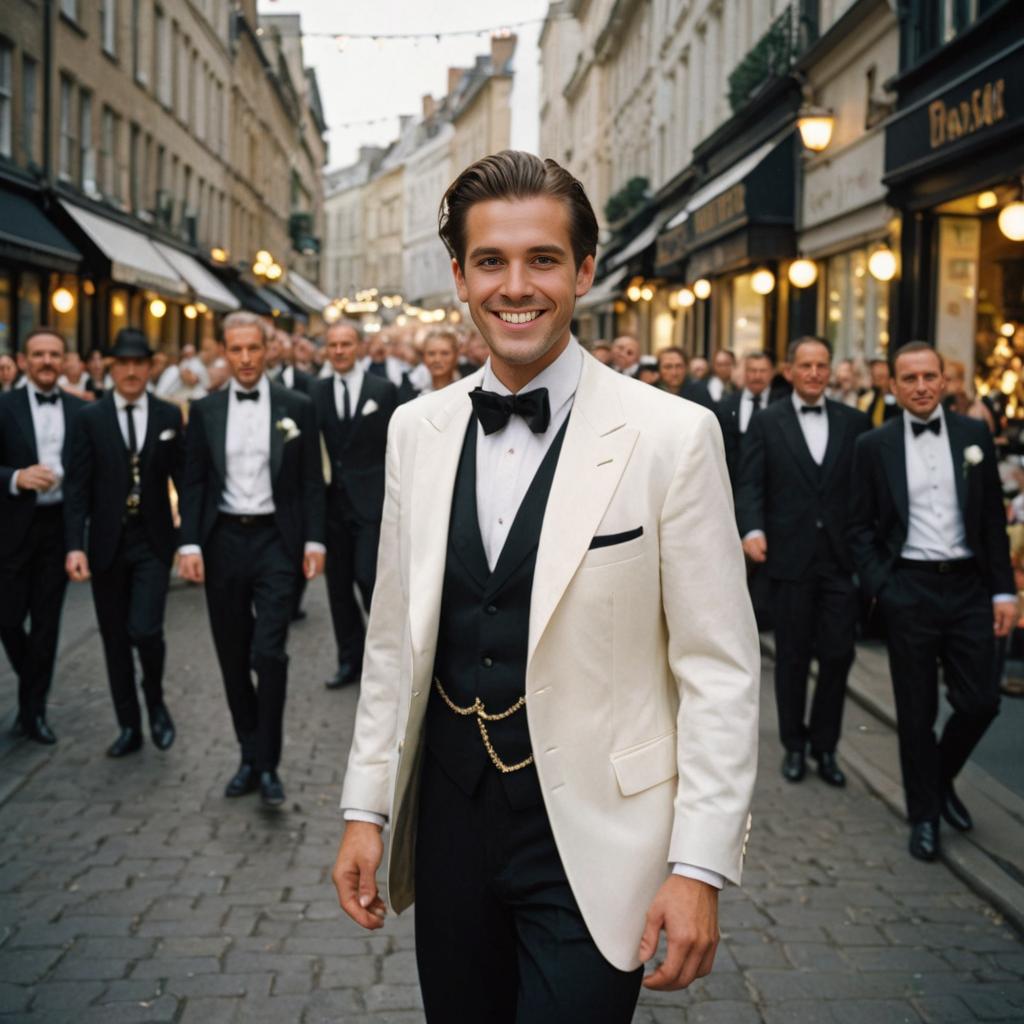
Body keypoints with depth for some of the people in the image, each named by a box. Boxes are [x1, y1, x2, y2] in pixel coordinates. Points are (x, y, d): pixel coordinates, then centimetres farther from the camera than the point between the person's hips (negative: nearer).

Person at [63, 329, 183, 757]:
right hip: (107, 544, 1)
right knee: (115, 639, 8)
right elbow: (76, 487, -4)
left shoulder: (169, 416, 2)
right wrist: (75, 545, -14)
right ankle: (129, 727, 23)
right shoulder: (90, 419, -1)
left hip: (153, 543, -1)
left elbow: (183, 478, 4)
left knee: (145, 629, -14)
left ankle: (155, 701, 15)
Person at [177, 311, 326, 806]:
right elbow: (193, 482, 5)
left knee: (269, 653, -11)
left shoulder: (296, 407, 1)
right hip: (223, 540, 3)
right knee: (233, 656, 9)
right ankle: (249, 755, 23)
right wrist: (190, 543, -5)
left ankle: (268, 764, 1)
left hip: (275, 541, -3)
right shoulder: (205, 410, 6)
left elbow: (311, 481, 2)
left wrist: (313, 541, -5)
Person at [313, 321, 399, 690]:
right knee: (338, 582, 8)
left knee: (368, 576, -10)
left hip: (372, 500, -3)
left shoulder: (384, 390, 0)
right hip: (332, 500, 4)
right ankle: (350, 659, 21)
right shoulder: (318, 392, 7)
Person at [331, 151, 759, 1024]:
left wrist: (701, 866, -12)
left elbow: (719, 671, -10)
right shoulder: (417, 430, 3)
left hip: (593, 839, -4)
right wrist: (366, 807, 8)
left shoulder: (671, 435, -11)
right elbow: (394, 637, 9)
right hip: (449, 817, 5)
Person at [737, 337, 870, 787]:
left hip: (841, 558, 1)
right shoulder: (766, 422, 2)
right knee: (792, 656, 9)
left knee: (838, 653, 3)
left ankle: (825, 746, 19)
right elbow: (749, 485, -3)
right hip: (791, 558, -1)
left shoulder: (853, 422, 6)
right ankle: (794, 745, 24)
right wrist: (752, 530, -20)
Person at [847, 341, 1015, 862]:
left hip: (968, 585, 2)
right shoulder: (874, 446, 0)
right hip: (909, 589, -2)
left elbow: (993, 518, 5)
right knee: (916, 710, 6)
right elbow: (860, 527, 3)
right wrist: (879, 586, -7)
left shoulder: (974, 434, 4)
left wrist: (1003, 589, 2)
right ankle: (924, 813, 23)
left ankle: (942, 778, 31)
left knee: (980, 702, 2)